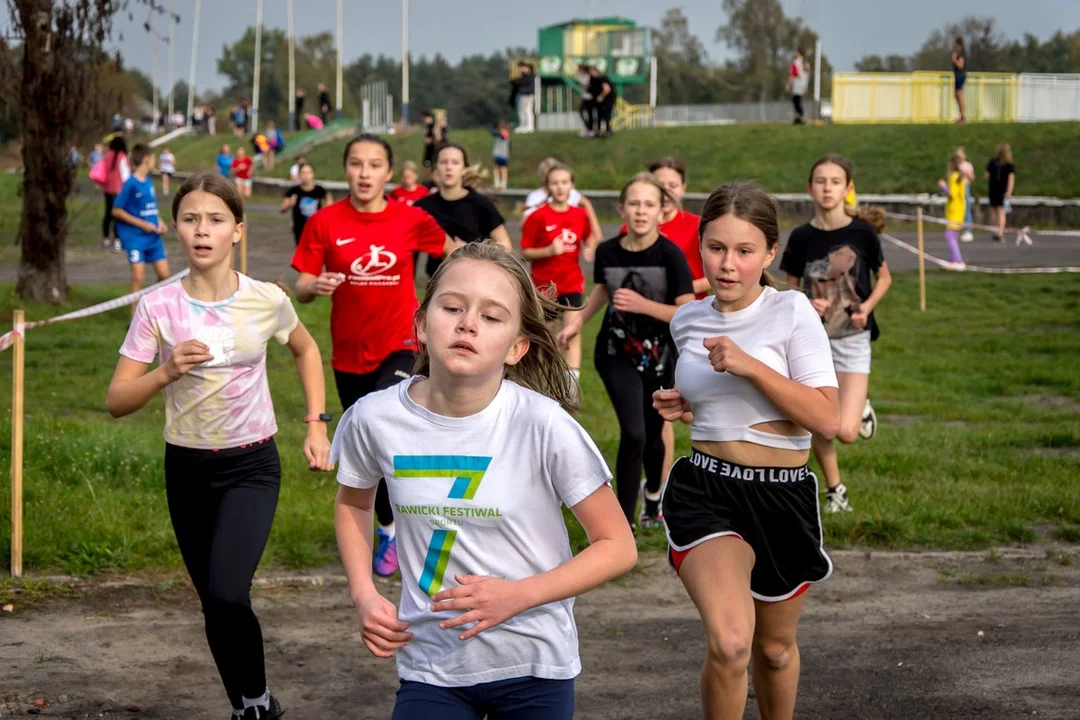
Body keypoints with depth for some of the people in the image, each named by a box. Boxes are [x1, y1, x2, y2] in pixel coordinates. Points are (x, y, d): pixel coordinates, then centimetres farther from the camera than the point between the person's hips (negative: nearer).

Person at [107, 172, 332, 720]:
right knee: (214, 605, 9)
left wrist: (316, 424, 7)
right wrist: (168, 372, -26)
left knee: (227, 593, -21)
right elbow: (117, 402, -9)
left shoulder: (267, 301, -8)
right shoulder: (157, 307, -10)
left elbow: (306, 350, 14)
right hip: (187, 468, 2)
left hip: (251, 465, -1)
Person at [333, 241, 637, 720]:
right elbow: (352, 503, 13)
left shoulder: (543, 425, -17)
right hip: (429, 666, 2)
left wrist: (518, 595, -21)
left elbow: (617, 547, -9)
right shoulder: (375, 419, -9)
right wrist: (365, 596, -1)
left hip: (534, 667, -1)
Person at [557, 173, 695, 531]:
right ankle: (624, 524, -9)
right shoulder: (607, 252, -10)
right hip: (617, 356, 0)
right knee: (633, 433, -17)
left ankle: (653, 498, 46)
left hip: (659, 358, 0)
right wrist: (577, 322, 16)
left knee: (652, 435, 15)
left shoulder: (670, 255, -18)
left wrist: (642, 305, -28)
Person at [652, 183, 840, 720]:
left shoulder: (791, 312, -8)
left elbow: (827, 419, -16)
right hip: (705, 493, 1)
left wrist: (750, 366, -22)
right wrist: (682, 407, 3)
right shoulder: (687, 320, 4)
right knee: (730, 643, -24)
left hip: (784, 496, -1)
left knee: (775, 648, 17)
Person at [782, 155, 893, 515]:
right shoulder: (801, 237, -4)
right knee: (818, 428, 6)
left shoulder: (862, 233, -8)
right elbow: (790, 288, 7)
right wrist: (805, 305, -14)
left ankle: (863, 407, 22)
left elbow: (884, 277, 6)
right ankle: (835, 490, 29)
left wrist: (867, 306, -11)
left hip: (853, 338, -2)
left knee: (846, 431, -13)